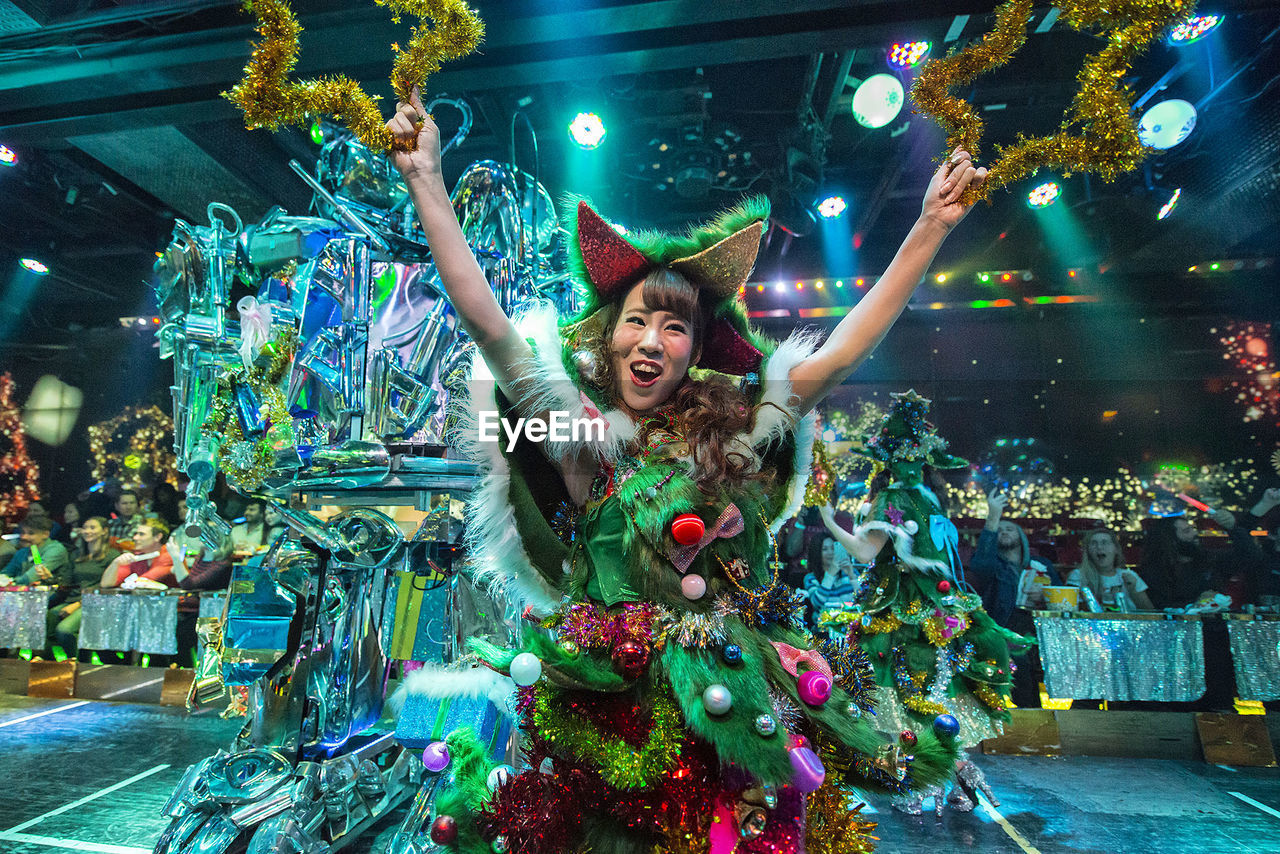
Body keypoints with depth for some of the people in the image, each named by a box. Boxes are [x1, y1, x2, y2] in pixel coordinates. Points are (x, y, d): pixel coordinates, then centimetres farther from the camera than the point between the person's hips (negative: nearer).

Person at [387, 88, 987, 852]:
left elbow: (844, 352, 1)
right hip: (608, 703, -2)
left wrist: (931, 229, 1)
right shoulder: (577, 427, -3)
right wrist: (428, 184, -12)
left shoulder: (736, 427, 3)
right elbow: (484, 320, -10)